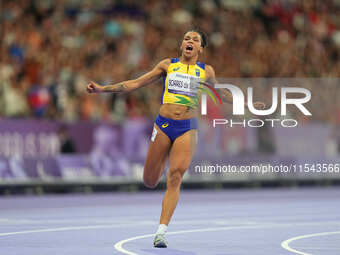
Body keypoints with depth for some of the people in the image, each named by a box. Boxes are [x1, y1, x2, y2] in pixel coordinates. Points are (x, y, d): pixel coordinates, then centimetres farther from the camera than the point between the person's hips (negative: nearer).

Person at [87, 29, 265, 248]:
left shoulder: (206, 71, 11)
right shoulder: (168, 65, 10)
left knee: (175, 179, -15)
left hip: (188, 129, -1)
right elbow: (136, 83, 12)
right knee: (150, 182, 4)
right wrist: (103, 89, 6)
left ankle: (161, 232, -14)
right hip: (164, 125, 1)